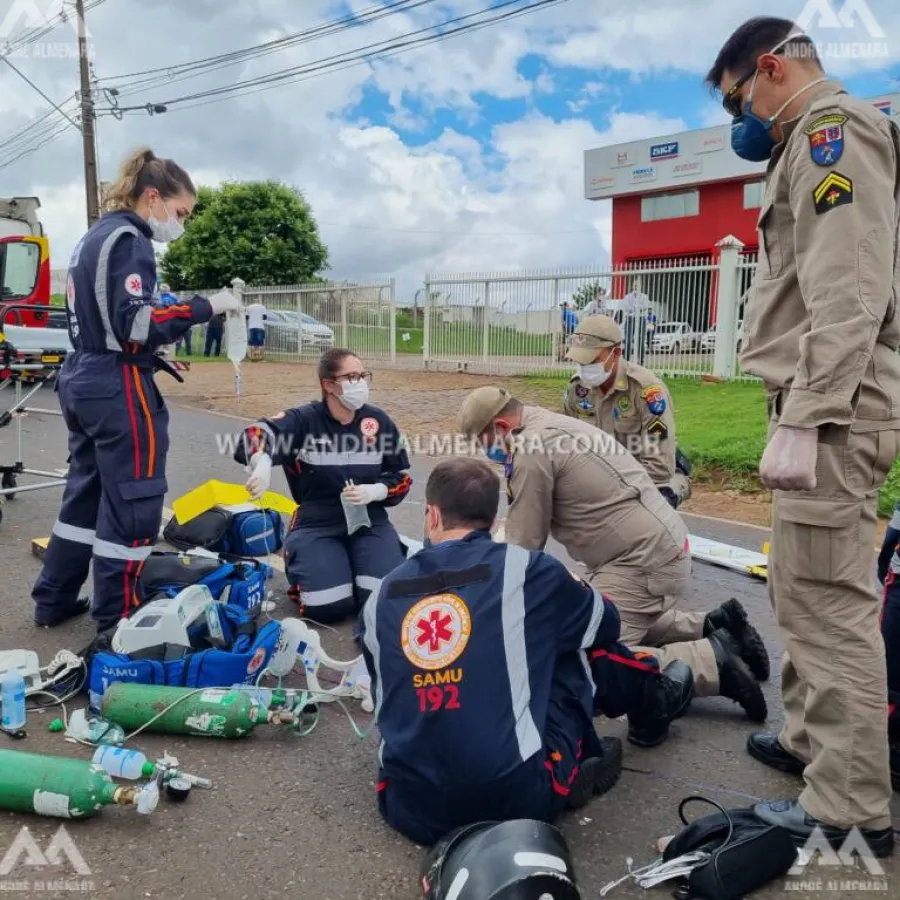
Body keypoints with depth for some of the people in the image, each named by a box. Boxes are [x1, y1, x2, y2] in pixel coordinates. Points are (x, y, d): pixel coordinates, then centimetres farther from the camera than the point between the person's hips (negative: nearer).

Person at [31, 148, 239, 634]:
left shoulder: (94, 237, 17)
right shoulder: (129, 240, -13)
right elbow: (135, 324, -24)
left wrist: (154, 354, 13)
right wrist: (205, 306, -22)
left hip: (80, 378, 10)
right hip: (117, 388, -10)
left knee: (85, 491, 18)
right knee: (132, 502, 0)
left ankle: (54, 600, 29)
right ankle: (117, 619, 10)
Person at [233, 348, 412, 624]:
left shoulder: (379, 421, 1)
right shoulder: (304, 419, -8)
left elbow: (402, 478, 8)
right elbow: (258, 434, -26)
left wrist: (373, 491, -13)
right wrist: (262, 464, -49)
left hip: (369, 522, 2)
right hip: (316, 524, -2)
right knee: (328, 607, -22)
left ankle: (353, 563, 16)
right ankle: (302, 563, 13)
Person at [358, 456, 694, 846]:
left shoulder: (381, 596, 5)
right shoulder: (524, 569, -5)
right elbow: (603, 623, 14)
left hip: (410, 810, 4)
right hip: (518, 799, -3)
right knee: (579, 647, 17)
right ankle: (653, 698, 42)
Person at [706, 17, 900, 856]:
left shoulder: (831, 131, -7)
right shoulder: (818, 147, 24)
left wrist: (802, 421, -24)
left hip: (830, 416, -10)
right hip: (825, 410, 10)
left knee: (830, 606, -6)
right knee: (805, 594, 18)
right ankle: (809, 738, 32)